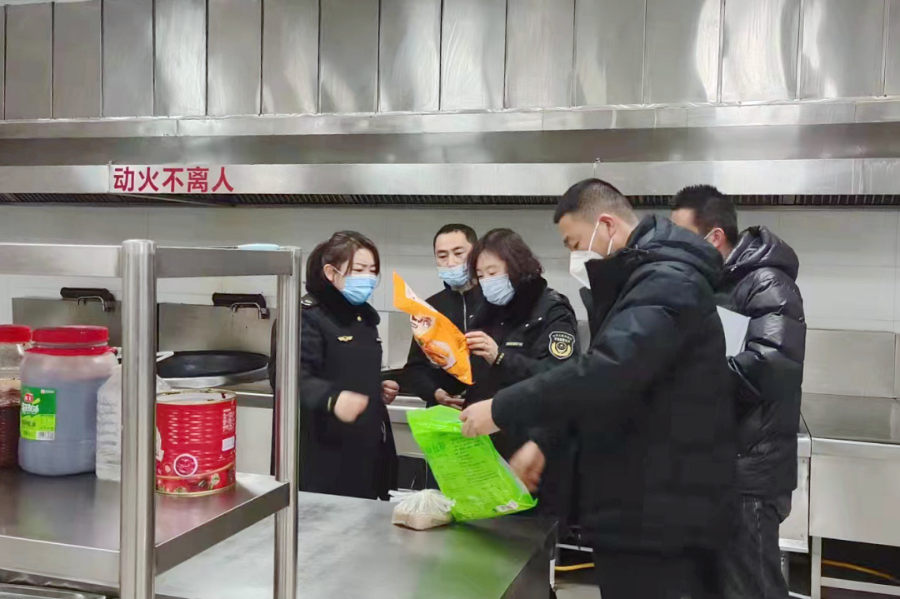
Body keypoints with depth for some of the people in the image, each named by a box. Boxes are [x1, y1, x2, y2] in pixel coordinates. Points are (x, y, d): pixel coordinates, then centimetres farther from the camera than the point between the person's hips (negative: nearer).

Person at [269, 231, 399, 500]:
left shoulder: (366, 316, 14)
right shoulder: (308, 316, -12)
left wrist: (380, 388, 9)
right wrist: (331, 399, -43)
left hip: (366, 447, 8)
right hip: (324, 453, -8)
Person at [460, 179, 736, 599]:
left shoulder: (667, 282, -18)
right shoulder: (645, 281, 16)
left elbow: (606, 371, -31)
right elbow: (602, 379, 20)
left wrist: (501, 409, -23)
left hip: (662, 519, -10)